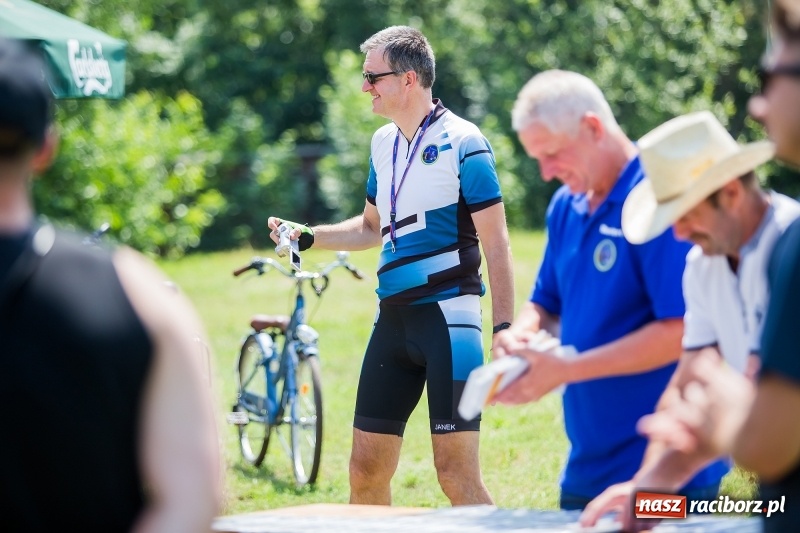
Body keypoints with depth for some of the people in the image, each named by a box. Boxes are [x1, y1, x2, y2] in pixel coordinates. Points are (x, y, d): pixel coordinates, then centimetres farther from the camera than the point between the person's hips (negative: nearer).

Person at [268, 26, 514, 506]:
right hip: (393, 317, 7)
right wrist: (307, 236, 15)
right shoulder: (384, 143, 13)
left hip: (448, 315, -7)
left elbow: (496, 244, -10)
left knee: (456, 475, -10)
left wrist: (504, 331, -16)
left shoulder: (461, 143, -9)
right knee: (367, 468, 7)